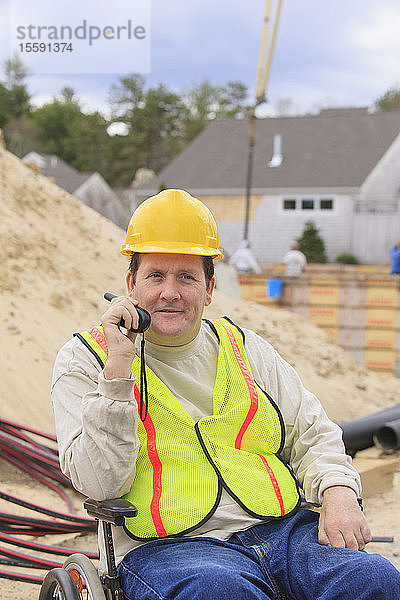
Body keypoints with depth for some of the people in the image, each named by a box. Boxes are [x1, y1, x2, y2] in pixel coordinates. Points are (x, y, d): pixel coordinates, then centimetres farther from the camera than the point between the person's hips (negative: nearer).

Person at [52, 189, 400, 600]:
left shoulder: (245, 348, 19)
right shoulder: (84, 359, 5)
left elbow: (312, 435, 22)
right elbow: (99, 484, -7)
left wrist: (339, 494, -1)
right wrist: (118, 366, -15)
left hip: (279, 529, 5)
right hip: (166, 547, -4)